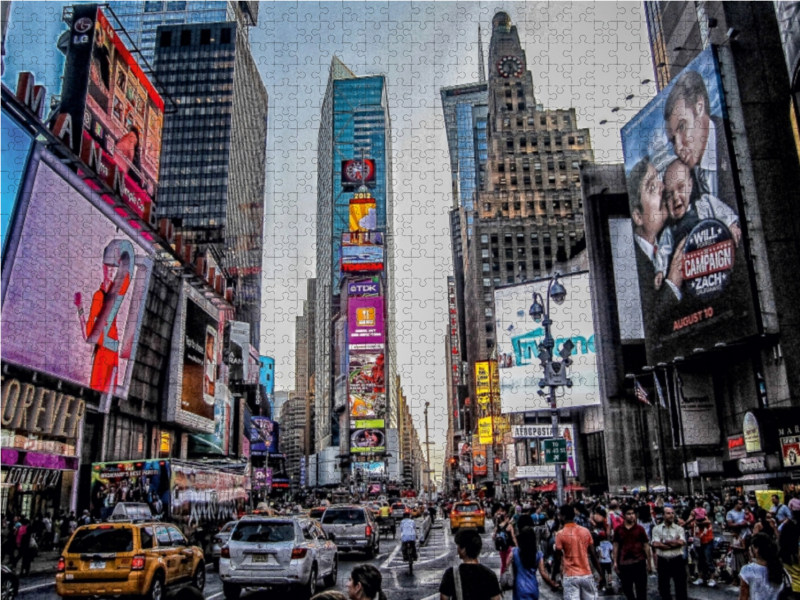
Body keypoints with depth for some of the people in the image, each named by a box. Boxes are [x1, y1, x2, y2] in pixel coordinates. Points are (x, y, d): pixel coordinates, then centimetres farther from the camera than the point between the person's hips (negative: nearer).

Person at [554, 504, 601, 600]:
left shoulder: (560, 534, -9)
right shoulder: (585, 531, 3)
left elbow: (558, 557, -2)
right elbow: (593, 555, 6)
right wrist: (600, 573, 12)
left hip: (570, 577, -4)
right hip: (587, 575, 4)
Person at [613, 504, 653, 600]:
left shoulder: (640, 528, 0)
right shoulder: (618, 529, 2)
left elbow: (646, 546, 2)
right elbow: (616, 546, 6)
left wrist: (649, 563, 0)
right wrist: (615, 562, 2)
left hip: (639, 562, -1)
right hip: (624, 563, 1)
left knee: (641, 588, 4)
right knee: (626, 588, 11)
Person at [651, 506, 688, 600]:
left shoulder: (679, 528, 1)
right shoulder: (657, 528, 0)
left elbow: (681, 542, -15)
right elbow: (656, 544, -13)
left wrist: (665, 542, -10)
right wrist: (674, 543, -12)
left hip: (677, 561, -1)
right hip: (663, 561, 1)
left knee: (681, 586, 5)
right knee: (663, 587, 11)